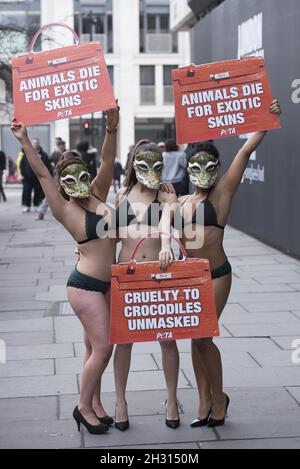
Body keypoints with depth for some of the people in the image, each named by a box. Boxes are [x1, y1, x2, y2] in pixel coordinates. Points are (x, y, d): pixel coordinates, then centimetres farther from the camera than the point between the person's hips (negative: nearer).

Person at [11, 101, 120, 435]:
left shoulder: (97, 195, 7)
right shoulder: (65, 210, -9)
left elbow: (107, 162, -1)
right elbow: (41, 173, -16)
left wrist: (111, 128, -13)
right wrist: (25, 142, -22)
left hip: (106, 283, 7)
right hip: (85, 284, -6)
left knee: (94, 347, 14)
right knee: (102, 346, -7)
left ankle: (95, 403, 23)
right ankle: (84, 406, 7)